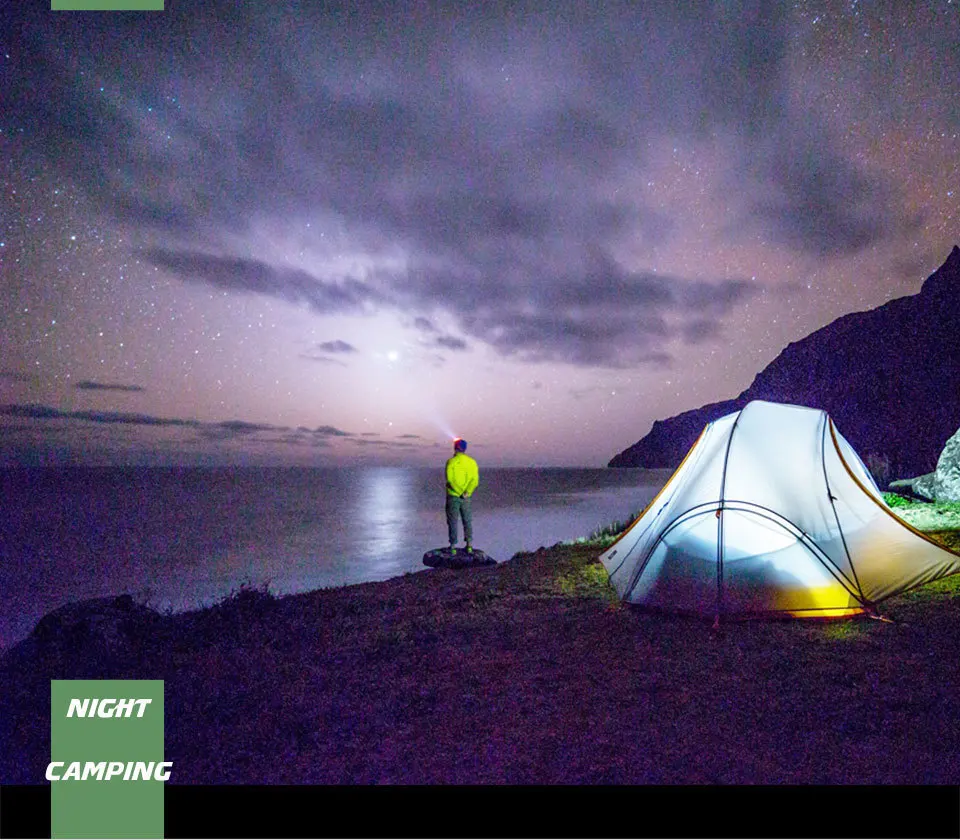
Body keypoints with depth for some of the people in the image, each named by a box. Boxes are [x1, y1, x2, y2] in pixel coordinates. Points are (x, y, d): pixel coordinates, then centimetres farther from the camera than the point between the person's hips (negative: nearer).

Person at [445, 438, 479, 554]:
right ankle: (469, 545, 13)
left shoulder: (451, 462, -10)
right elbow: (475, 480, -6)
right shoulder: (472, 462, 2)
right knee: (467, 521, 14)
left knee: (452, 521, 5)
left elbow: (450, 480, -18)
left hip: (453, 496, -3)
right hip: (466, 498, 4)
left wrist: (460, 493, -16)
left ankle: (453, 547, 6)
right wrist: (466, 493, -13)